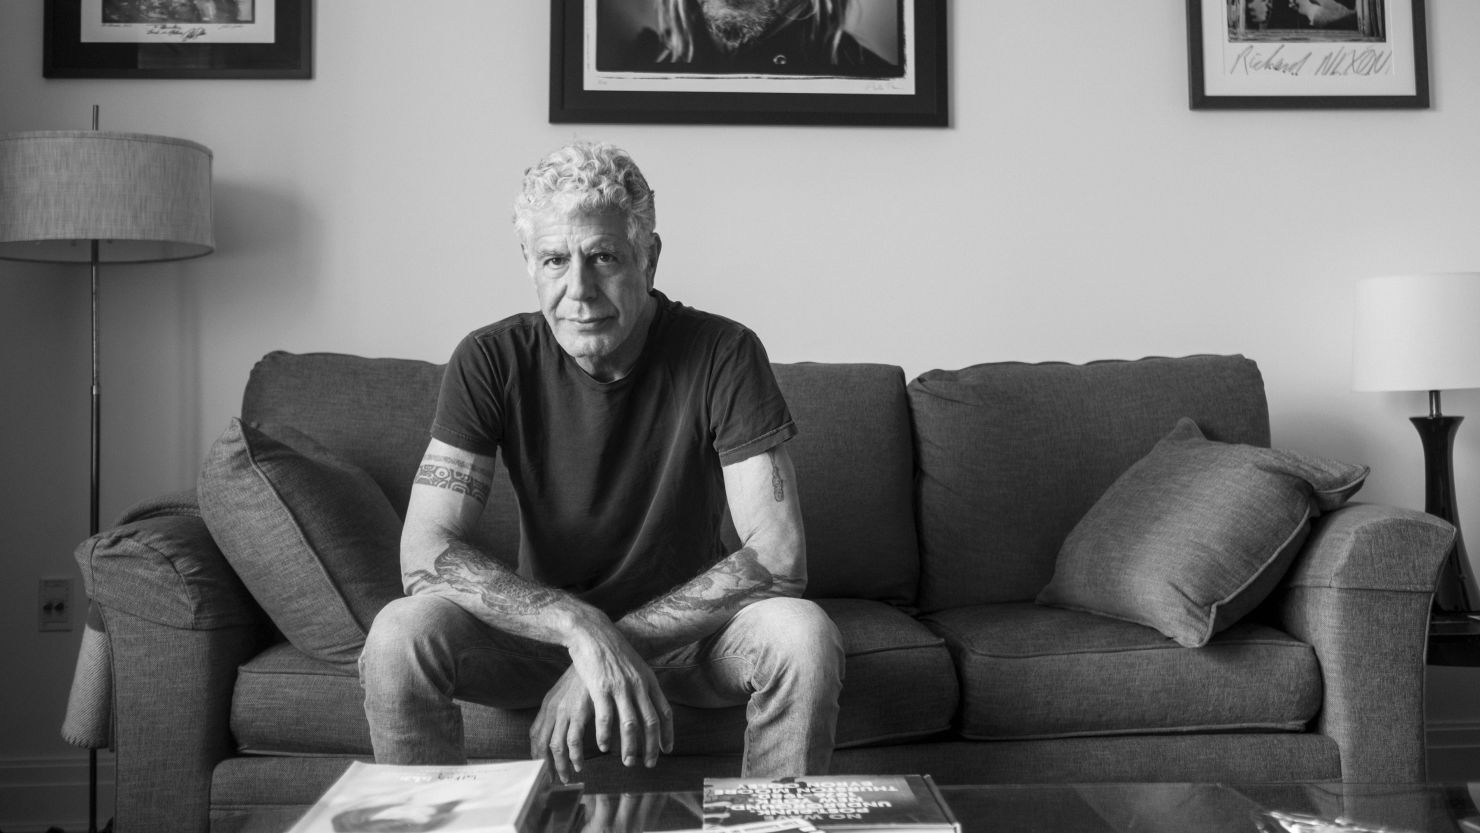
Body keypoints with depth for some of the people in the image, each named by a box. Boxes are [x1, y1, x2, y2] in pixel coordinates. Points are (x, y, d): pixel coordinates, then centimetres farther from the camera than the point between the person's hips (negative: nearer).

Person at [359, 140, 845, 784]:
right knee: (398, 636, -26)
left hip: (691, 625, 0)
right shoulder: (491, 361, -13)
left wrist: (620, 642, -28)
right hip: (543, 626, 1)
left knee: (804, 636, -30)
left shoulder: (722, 355, -17)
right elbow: (425, 553, -20)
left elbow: (779, 557, -22)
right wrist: (581, 628, -34)